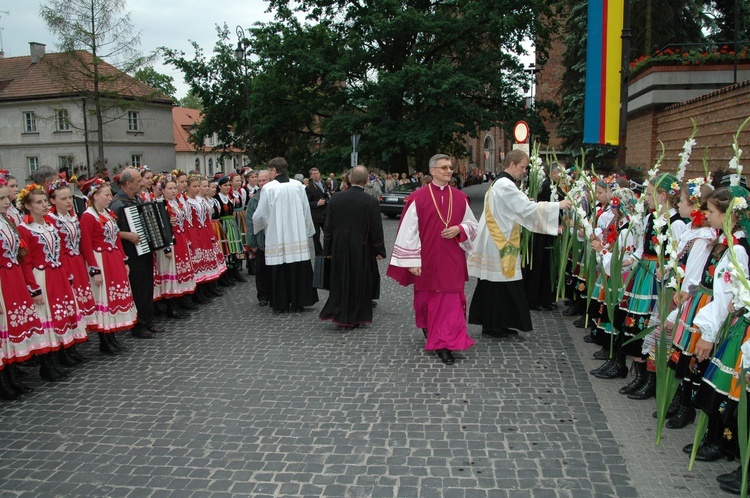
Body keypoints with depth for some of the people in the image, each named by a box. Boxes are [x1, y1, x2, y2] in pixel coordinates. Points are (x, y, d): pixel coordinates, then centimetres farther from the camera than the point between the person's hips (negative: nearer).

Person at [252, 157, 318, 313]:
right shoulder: (298, 185, 0)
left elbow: (260, 214, -4)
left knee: (280, 271, 5)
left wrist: (257, 225, 18)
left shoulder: (269, 188, -9)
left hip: (277, 237, -3)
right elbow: (306, 210, 6)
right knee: (298, 269, 8)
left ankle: (281, 304, 11)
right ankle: (299, 302, 14)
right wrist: (307, 231, 18)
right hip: (297, 236, 3)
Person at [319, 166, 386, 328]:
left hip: (339, 249, 2)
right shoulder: (371, 202, -13)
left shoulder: (336, 199, -4)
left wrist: (328, 249, 11)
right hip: (361, 250, -2)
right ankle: (356, 318, 17)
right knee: (359, 283, 11)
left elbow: (328, 227, 2)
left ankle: (339, 314, 15)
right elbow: (377, 230, -9)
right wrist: (379, 251, 3)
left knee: (340, 282, 15)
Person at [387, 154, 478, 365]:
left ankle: (445, 345, 6)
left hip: (452, 261, 2)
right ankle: (428, 327, 43)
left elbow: (472, 225, 12)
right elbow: (409, 231, -8)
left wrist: (459, 229, -10)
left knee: (450, 302, -2)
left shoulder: (460, 198, 4)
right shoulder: (418, 198, -7)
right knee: (426, 298, 15)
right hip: (427, 260, -2)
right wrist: (412, 261, -12)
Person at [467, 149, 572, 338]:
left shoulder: (500, 183, 15)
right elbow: (527, 208, -21)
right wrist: (558, 205, -16)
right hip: (501, 244, -10)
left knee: (497, 284, 12)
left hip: (499, 241, 10)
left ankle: (498, 324, 19)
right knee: (498, 284, -2)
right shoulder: (506, 186, -18)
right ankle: (492, 326, 7)